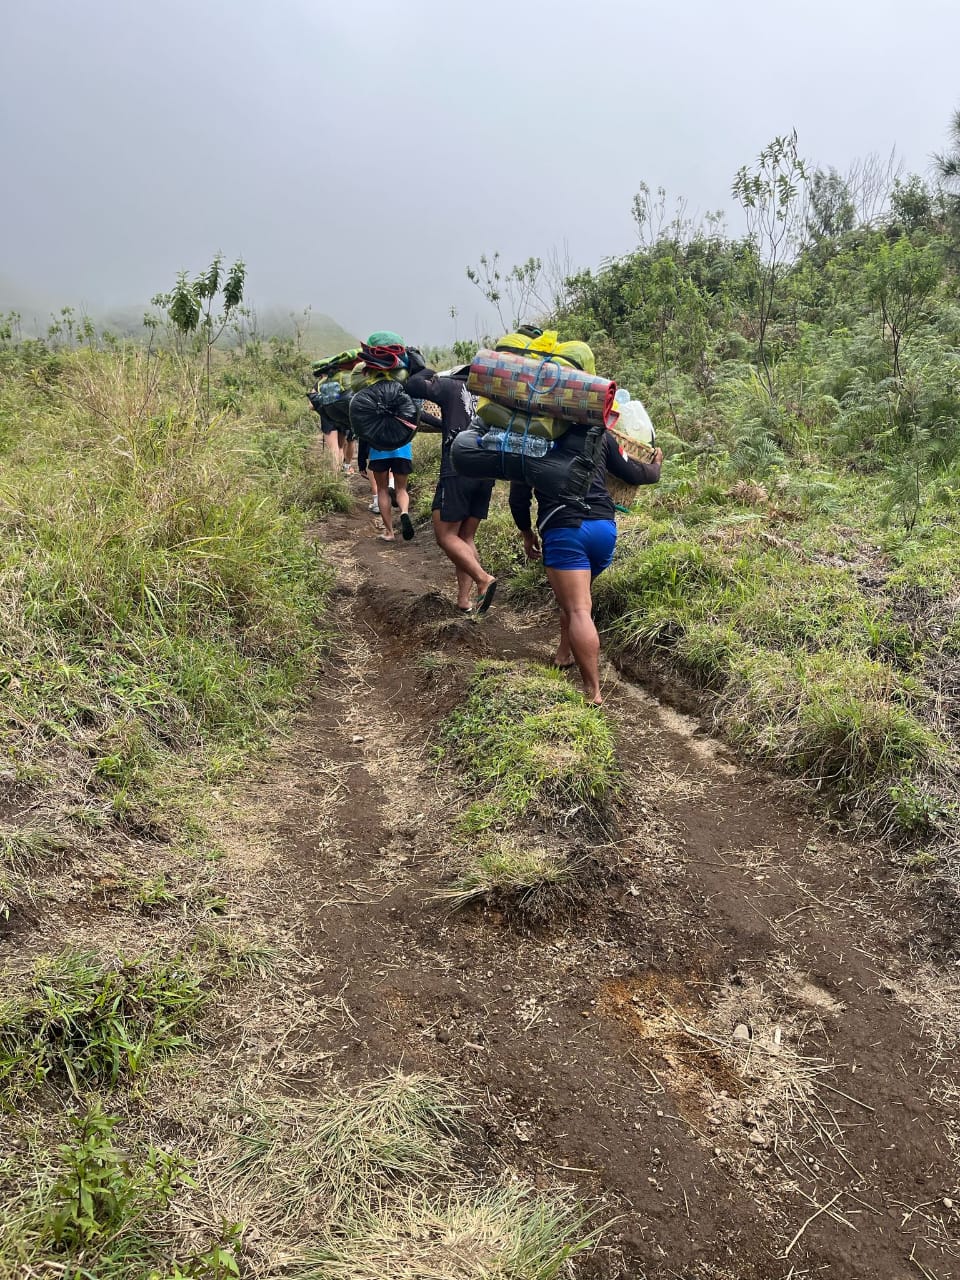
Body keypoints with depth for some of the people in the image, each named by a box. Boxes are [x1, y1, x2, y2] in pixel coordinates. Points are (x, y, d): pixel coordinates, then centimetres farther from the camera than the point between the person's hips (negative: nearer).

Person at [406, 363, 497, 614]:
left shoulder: (450, 386, 4)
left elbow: (413, 386, -2)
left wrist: (427, 373, 16)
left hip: (458, 472, -6)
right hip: (486, 474, 6)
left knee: (446, 536, 1)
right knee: (466, 537, 12)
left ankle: (484, 580, -14)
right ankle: (464, 600, 8)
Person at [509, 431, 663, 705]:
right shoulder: (598, 434, 15)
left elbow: (518, 497, 11)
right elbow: (633, 474, 20)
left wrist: (527, 533, 27)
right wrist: (656, 465, 42)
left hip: (563, 530, -4)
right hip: (604, 526, 4)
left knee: (579, 610, -8)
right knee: (577, 597, 29)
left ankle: (593, 693, -12)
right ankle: (565, 652, 34)